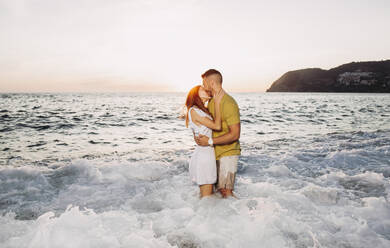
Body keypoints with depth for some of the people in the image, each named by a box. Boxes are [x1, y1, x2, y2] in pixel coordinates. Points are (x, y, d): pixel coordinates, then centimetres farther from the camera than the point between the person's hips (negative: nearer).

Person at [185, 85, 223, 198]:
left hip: (208, 153, 9)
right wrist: (217, 104, -10)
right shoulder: (194, 111, -13)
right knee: (206, 198, 0)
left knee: (210, 195, 17)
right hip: (203, 154, -9)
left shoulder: (203, 110, 16)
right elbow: (217, 126, -16)